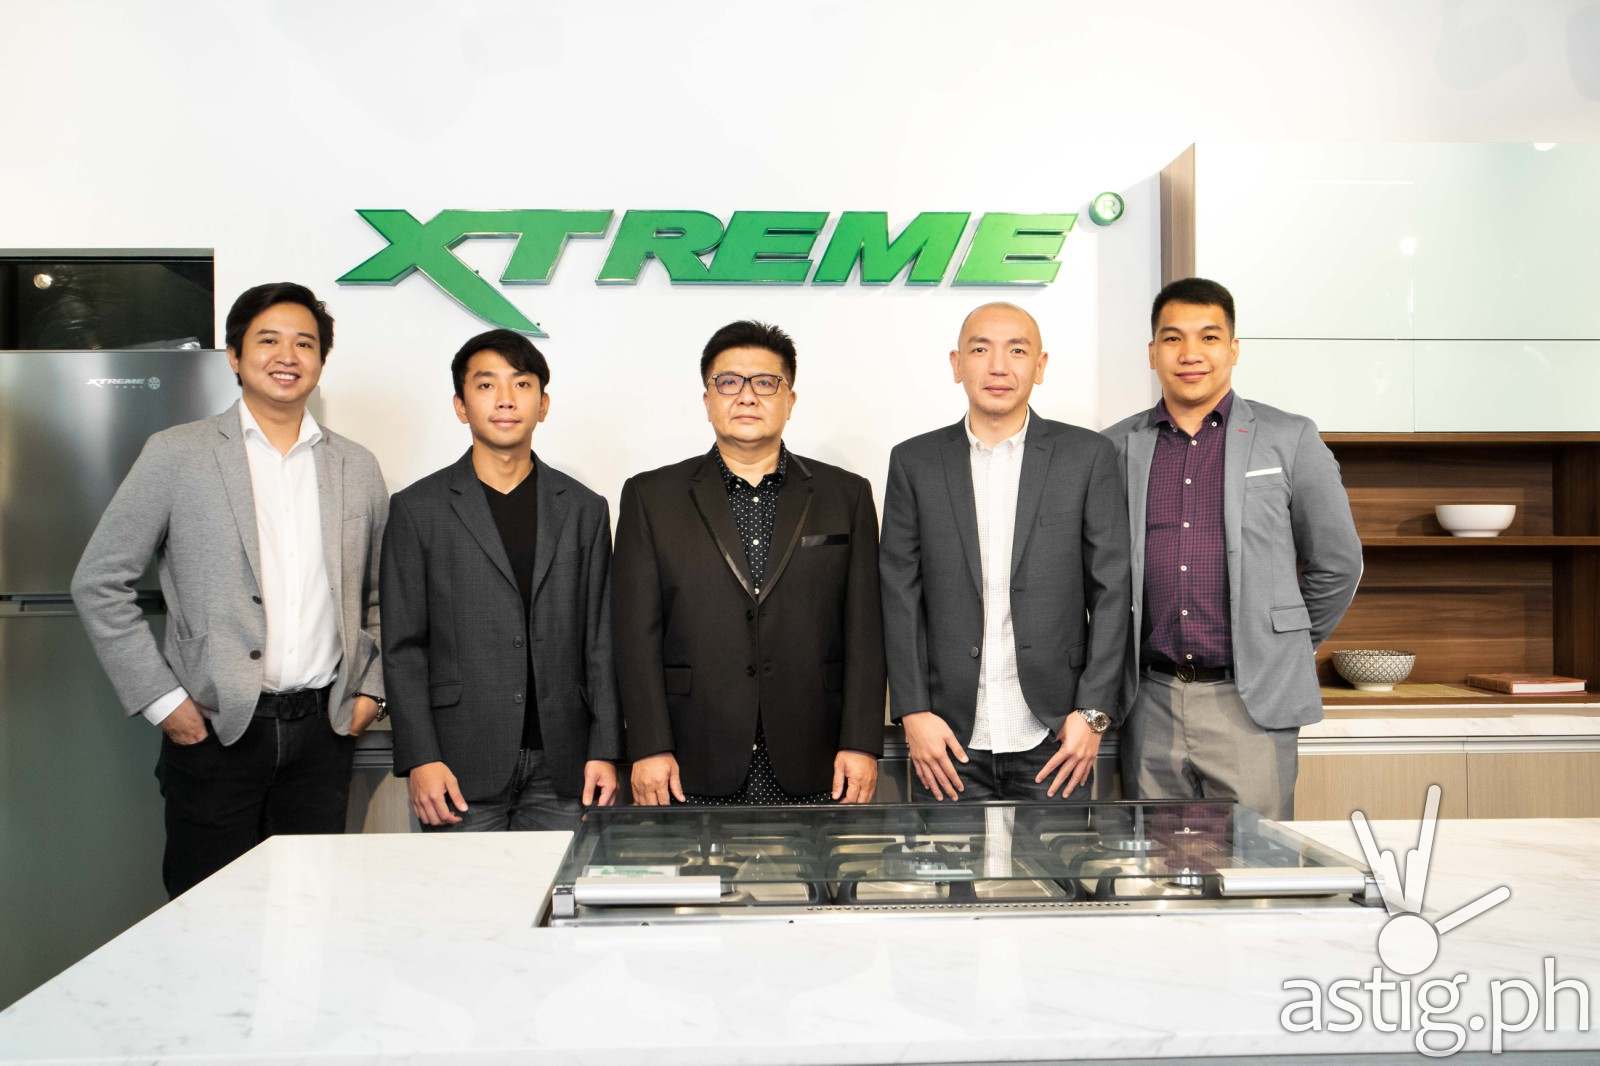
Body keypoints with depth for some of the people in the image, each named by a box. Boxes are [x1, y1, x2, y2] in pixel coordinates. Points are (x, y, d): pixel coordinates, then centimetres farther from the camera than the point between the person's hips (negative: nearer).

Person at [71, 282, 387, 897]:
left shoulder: (357, 466, 9)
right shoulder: (177, 455, -1)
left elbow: (382, 594, 18)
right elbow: (98, 583, -1)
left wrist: (371, 690, 7)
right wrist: (161, 699, -6)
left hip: (324, 728, 3)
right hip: (216, 729, -2)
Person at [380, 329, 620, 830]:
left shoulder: (584, 508, 9)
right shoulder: (418, 509, 4)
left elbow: (600, 641, 7)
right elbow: (403, 647, 1)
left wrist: (605, 751, 1)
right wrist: (420, 759, -7)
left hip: (562, 769, 2)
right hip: (462, 769, -1)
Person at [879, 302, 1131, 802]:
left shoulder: (1088, 456, 2)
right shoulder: (914, 461, 4)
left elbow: (1110, 591, 0)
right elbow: (900, 596, 2)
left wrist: (1093, 713, -5)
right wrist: (913, 713, -4)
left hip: (1054, 736, 0)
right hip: (949, 739, 1)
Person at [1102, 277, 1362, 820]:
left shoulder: (1289, 439, 2)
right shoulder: (1116, 448, 7)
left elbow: (1337, 564, 9)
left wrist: (1283, 649, 14)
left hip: (1250, 703, -2)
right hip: (1150, 703, 2)